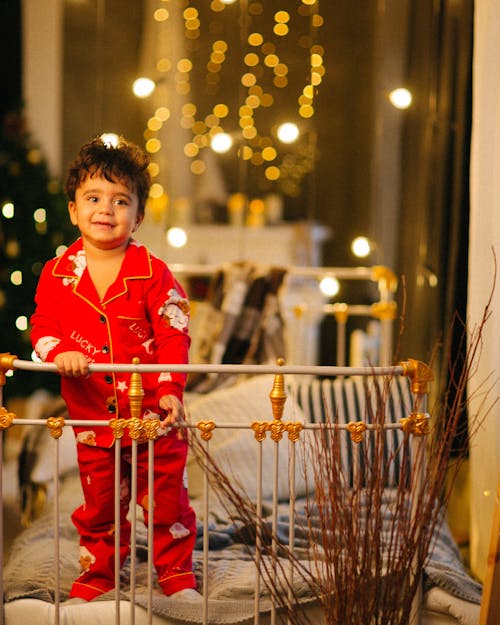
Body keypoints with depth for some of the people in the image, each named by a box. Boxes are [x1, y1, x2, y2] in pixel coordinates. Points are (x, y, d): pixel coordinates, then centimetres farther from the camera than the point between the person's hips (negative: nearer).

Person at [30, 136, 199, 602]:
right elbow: (43, 325, -1)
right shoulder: (57, 274, 0)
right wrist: (59, 352, -23)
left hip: (152, 414, -2)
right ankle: (96, 574, 33)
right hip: (92, 416, 2)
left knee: (166, 499, 9)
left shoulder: (152, 273, -7)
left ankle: (177, 574, 26)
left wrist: (171, 389, -20)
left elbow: (173, 336, -9)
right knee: (98, 505, 15)